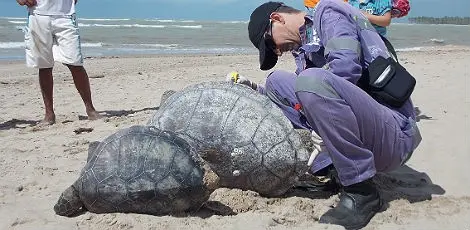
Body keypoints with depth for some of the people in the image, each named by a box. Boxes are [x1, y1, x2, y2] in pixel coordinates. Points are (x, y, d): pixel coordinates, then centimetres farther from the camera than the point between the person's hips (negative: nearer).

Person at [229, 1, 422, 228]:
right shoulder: (305, 48, 21)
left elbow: (347, 65, -20)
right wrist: (256, 91, 12)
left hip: (394, 136, -8)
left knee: (312, 81, -32)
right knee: (277, 81, 5)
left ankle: (362, 192, -19)